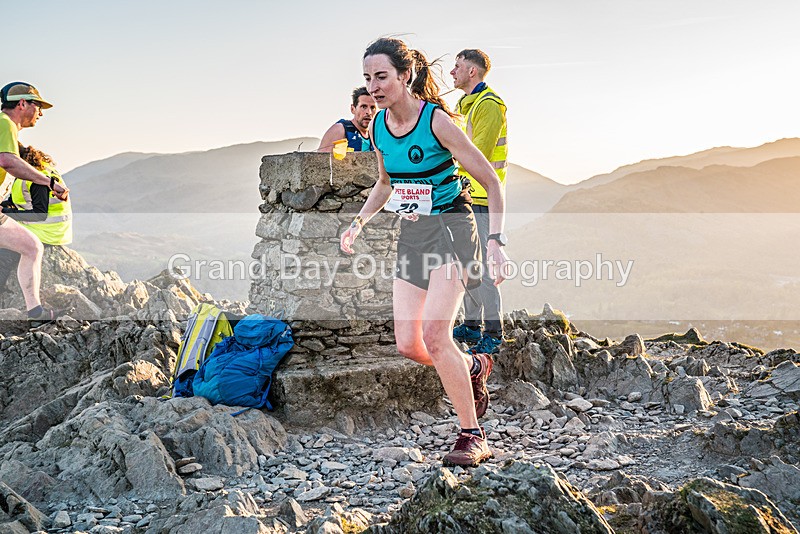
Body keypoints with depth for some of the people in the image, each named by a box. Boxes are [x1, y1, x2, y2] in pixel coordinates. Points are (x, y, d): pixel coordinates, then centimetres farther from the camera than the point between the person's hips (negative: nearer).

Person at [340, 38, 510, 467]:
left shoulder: (435, 120, -17)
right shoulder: (378, 127, 2)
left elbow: (491, 182, -13)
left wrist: (495, 242, -22)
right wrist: (359, 221, 8)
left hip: (451, 228, -6)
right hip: (411, 234, 7)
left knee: (434, 334, -20)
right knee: (408, 344, 0)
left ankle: (472, 437, -6)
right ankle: (472, 367, 31)